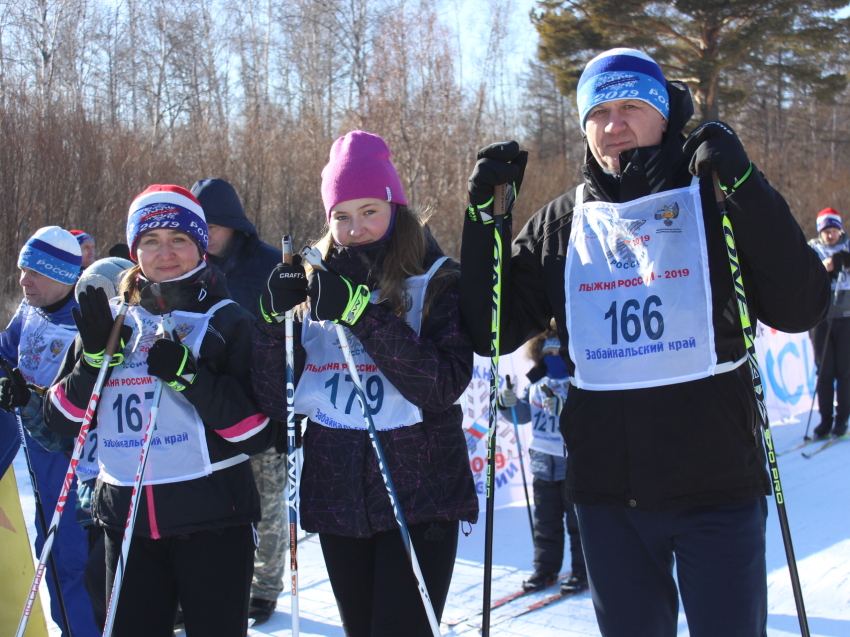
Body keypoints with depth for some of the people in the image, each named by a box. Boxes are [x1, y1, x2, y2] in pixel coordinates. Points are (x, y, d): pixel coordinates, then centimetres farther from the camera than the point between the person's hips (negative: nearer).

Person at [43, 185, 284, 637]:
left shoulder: (227, 322, -1)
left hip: (212, 519, -4)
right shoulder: (111, 322, 10)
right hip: (127, 520, 4)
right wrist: (96, 357, -8)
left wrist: (191, 375, -19)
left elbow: (260, 434, -9)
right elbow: (61, 421, 7)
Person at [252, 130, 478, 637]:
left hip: (418, 498, -4)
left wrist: (362, 313, -24)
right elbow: (276, 403, 3)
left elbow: (443, 386, -19)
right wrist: (274, 317, -12)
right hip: (338, 499, 4)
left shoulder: (437, 282, -3)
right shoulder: (314, 286, 8)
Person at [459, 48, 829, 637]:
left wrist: (745, 184, -18)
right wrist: (484, 216, -3)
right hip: (607, 493, 3)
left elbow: (801, 310, -11)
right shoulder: (560, 225, 7)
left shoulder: (715, 203, -1)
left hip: (717, 484, -3)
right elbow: (492, 332, 6)